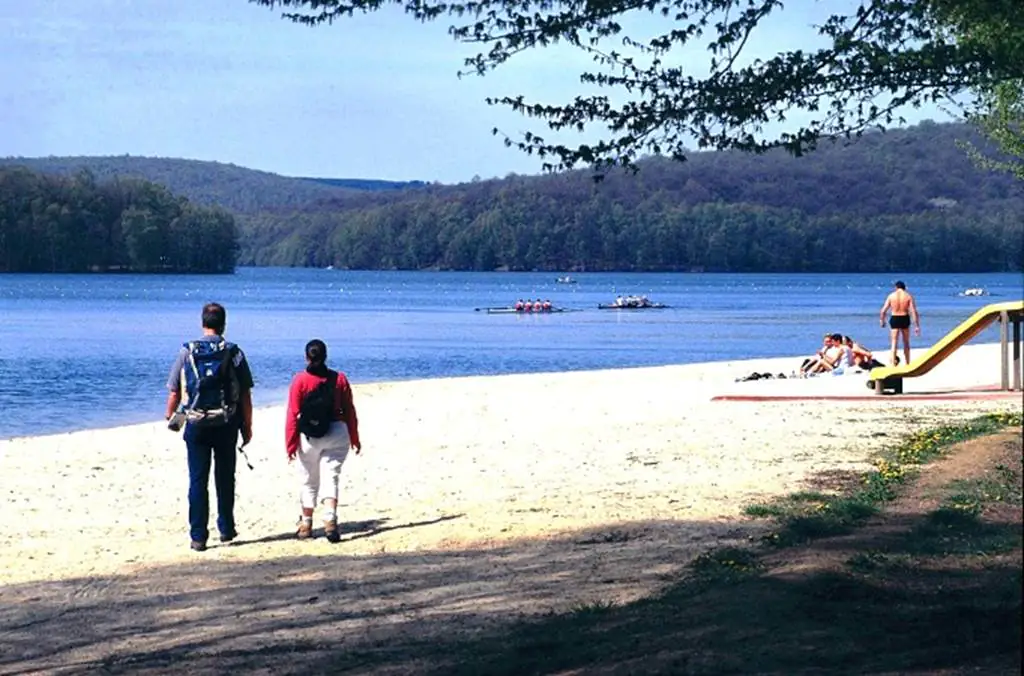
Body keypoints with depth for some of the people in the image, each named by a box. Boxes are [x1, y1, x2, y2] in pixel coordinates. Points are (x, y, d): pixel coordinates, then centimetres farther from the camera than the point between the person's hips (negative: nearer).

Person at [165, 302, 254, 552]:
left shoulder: (187, 352, -3)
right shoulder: (234, 353, -3)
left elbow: (174, 392, -1)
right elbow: (245, 395, -2)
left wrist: (170, 416, 18)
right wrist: (247, 426, 8)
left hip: (196, 425, 0)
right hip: (226, 425, 0)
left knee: (197, 480, 3)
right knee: (225, 479, 14)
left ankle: (198, 536, 1)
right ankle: (226, 529, 22)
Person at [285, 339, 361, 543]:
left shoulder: (300, 380, -7)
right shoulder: (339, 379, 1)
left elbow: (293, 415, -8)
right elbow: (349, 411, 5)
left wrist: (291, 444, -4)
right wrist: (354, 439, 15)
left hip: (309, 435, -1)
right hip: (337, 433, 1)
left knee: (309, 481, 13)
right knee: (331, 478, 0)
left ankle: (306, 524, 22)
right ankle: (330, 520, -19)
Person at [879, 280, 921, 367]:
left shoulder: (891, 296, 0)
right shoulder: (908, 296, -2)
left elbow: (883, 311, 1)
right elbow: (914, 312, -8)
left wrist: (882, 321, 18)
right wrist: (917, 326, -6)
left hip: (894, 319, -1)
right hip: (905, 319, 1)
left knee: (894, 343, 1)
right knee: (906, 343, 18)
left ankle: (893, 363, -12)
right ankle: (907, 363, 26)